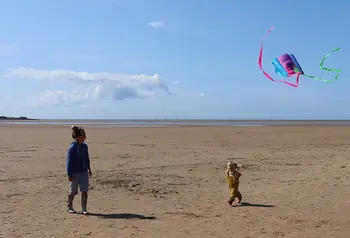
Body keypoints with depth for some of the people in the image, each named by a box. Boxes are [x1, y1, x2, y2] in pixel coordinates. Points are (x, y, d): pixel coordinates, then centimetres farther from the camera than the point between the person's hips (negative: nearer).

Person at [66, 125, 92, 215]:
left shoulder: (84, 146, 2)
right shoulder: (72, 148, -16)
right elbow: (69, 162, -13)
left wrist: (89, 169, 19)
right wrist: (69, 175, -14)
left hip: (84, 172, 5)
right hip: (75, 173, -5)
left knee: (84, 191, 3)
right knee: (73, 192, 10)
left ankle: (84, 209, 12)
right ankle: (69, 206, 31)